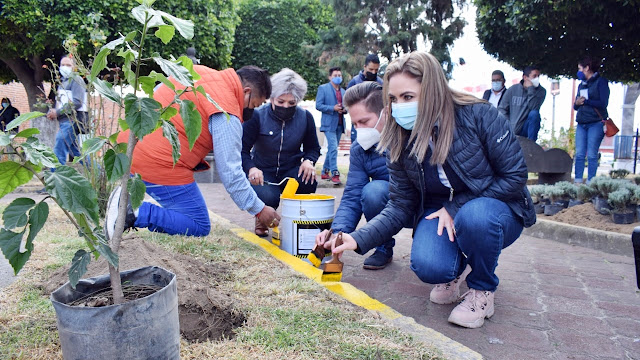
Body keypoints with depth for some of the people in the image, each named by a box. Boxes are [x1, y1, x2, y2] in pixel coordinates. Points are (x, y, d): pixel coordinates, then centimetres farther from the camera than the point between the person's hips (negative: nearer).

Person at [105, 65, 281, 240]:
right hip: (160, 168, -9)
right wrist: (259, 210, -4)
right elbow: (230, 173, -14)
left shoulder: (199, 70, 9)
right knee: (200, 227, 3)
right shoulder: (227, 116, -15)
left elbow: (154, 94, 21)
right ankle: (135, 213, -13)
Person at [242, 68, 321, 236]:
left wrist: (309, 161, -18)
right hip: (263, 173, -2)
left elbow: (313, 147, 8)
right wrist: (251, 168, -34)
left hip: (291, 172, 2)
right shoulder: (257, 116, -12)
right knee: (268, 198, -33)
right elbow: (242, 149, -12)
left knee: (309, 180, -31)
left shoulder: (305, 117, -3)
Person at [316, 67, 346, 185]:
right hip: (329, 123, -7)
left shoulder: (343, 91, 18)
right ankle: (334, 174, -14)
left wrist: (344, 109, 0)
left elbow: (346, 106, 25)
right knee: (333, 148, -15)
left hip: (340, 124, 7)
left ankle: (325, 172, 21)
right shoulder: (323, 88, 0)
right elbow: (318, 105, -7)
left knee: (332, 149, 11)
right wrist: (333, 108, -18)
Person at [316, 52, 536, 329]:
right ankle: (457, 268, 11)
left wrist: (456, 207, -22)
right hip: (438, 212, 2)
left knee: (474, 216, -38)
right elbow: (400, 206, -8)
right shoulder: (400, 141, -9)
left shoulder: (479, 116, -20)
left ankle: (482, 290, -7)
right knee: (428, 267, -29)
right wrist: (357, 239, -24)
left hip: (495, 208, -2)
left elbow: (515, 176, -15)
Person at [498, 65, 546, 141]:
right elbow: (502, 109, 3)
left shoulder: (541, 91, -2)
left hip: (525, 129, -1)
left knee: (534, 114, -29)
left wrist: (530, 89, -20)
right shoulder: (513, 89, 1)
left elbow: (534, 108, -19)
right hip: (511, 131, 1)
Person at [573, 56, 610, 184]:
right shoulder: (582, 85, 19)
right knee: (579, 154, 0)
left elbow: (604, 103, -8)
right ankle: (577, 181, 0)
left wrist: (586, 101, -15)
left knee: (592, 155, -7)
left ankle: (590, 183, -3)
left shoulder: (601, 82, 1)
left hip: (596, 123, -6)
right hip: (581, 124, 6)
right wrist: (577, 103, -3)